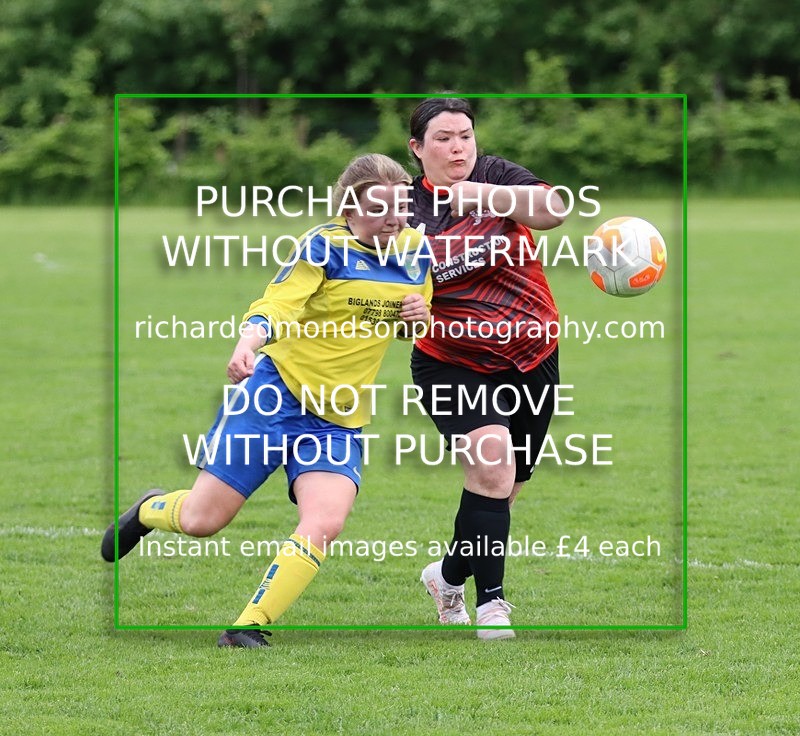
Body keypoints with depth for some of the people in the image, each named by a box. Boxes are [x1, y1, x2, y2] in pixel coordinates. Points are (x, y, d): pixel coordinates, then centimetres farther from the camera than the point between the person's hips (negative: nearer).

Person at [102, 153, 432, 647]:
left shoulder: (416, 250, 7)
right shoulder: (325, 246, -11)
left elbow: (412, 329, 23)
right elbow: (280, 301, -23)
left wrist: (420, 318, -2)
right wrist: (250, 340, -45)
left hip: (339, 420, 4)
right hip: (278, 393, -4)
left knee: (324, 524, -21)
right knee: (202, 520, -1)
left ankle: (250, 627, -13)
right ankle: (149, 511, 35)